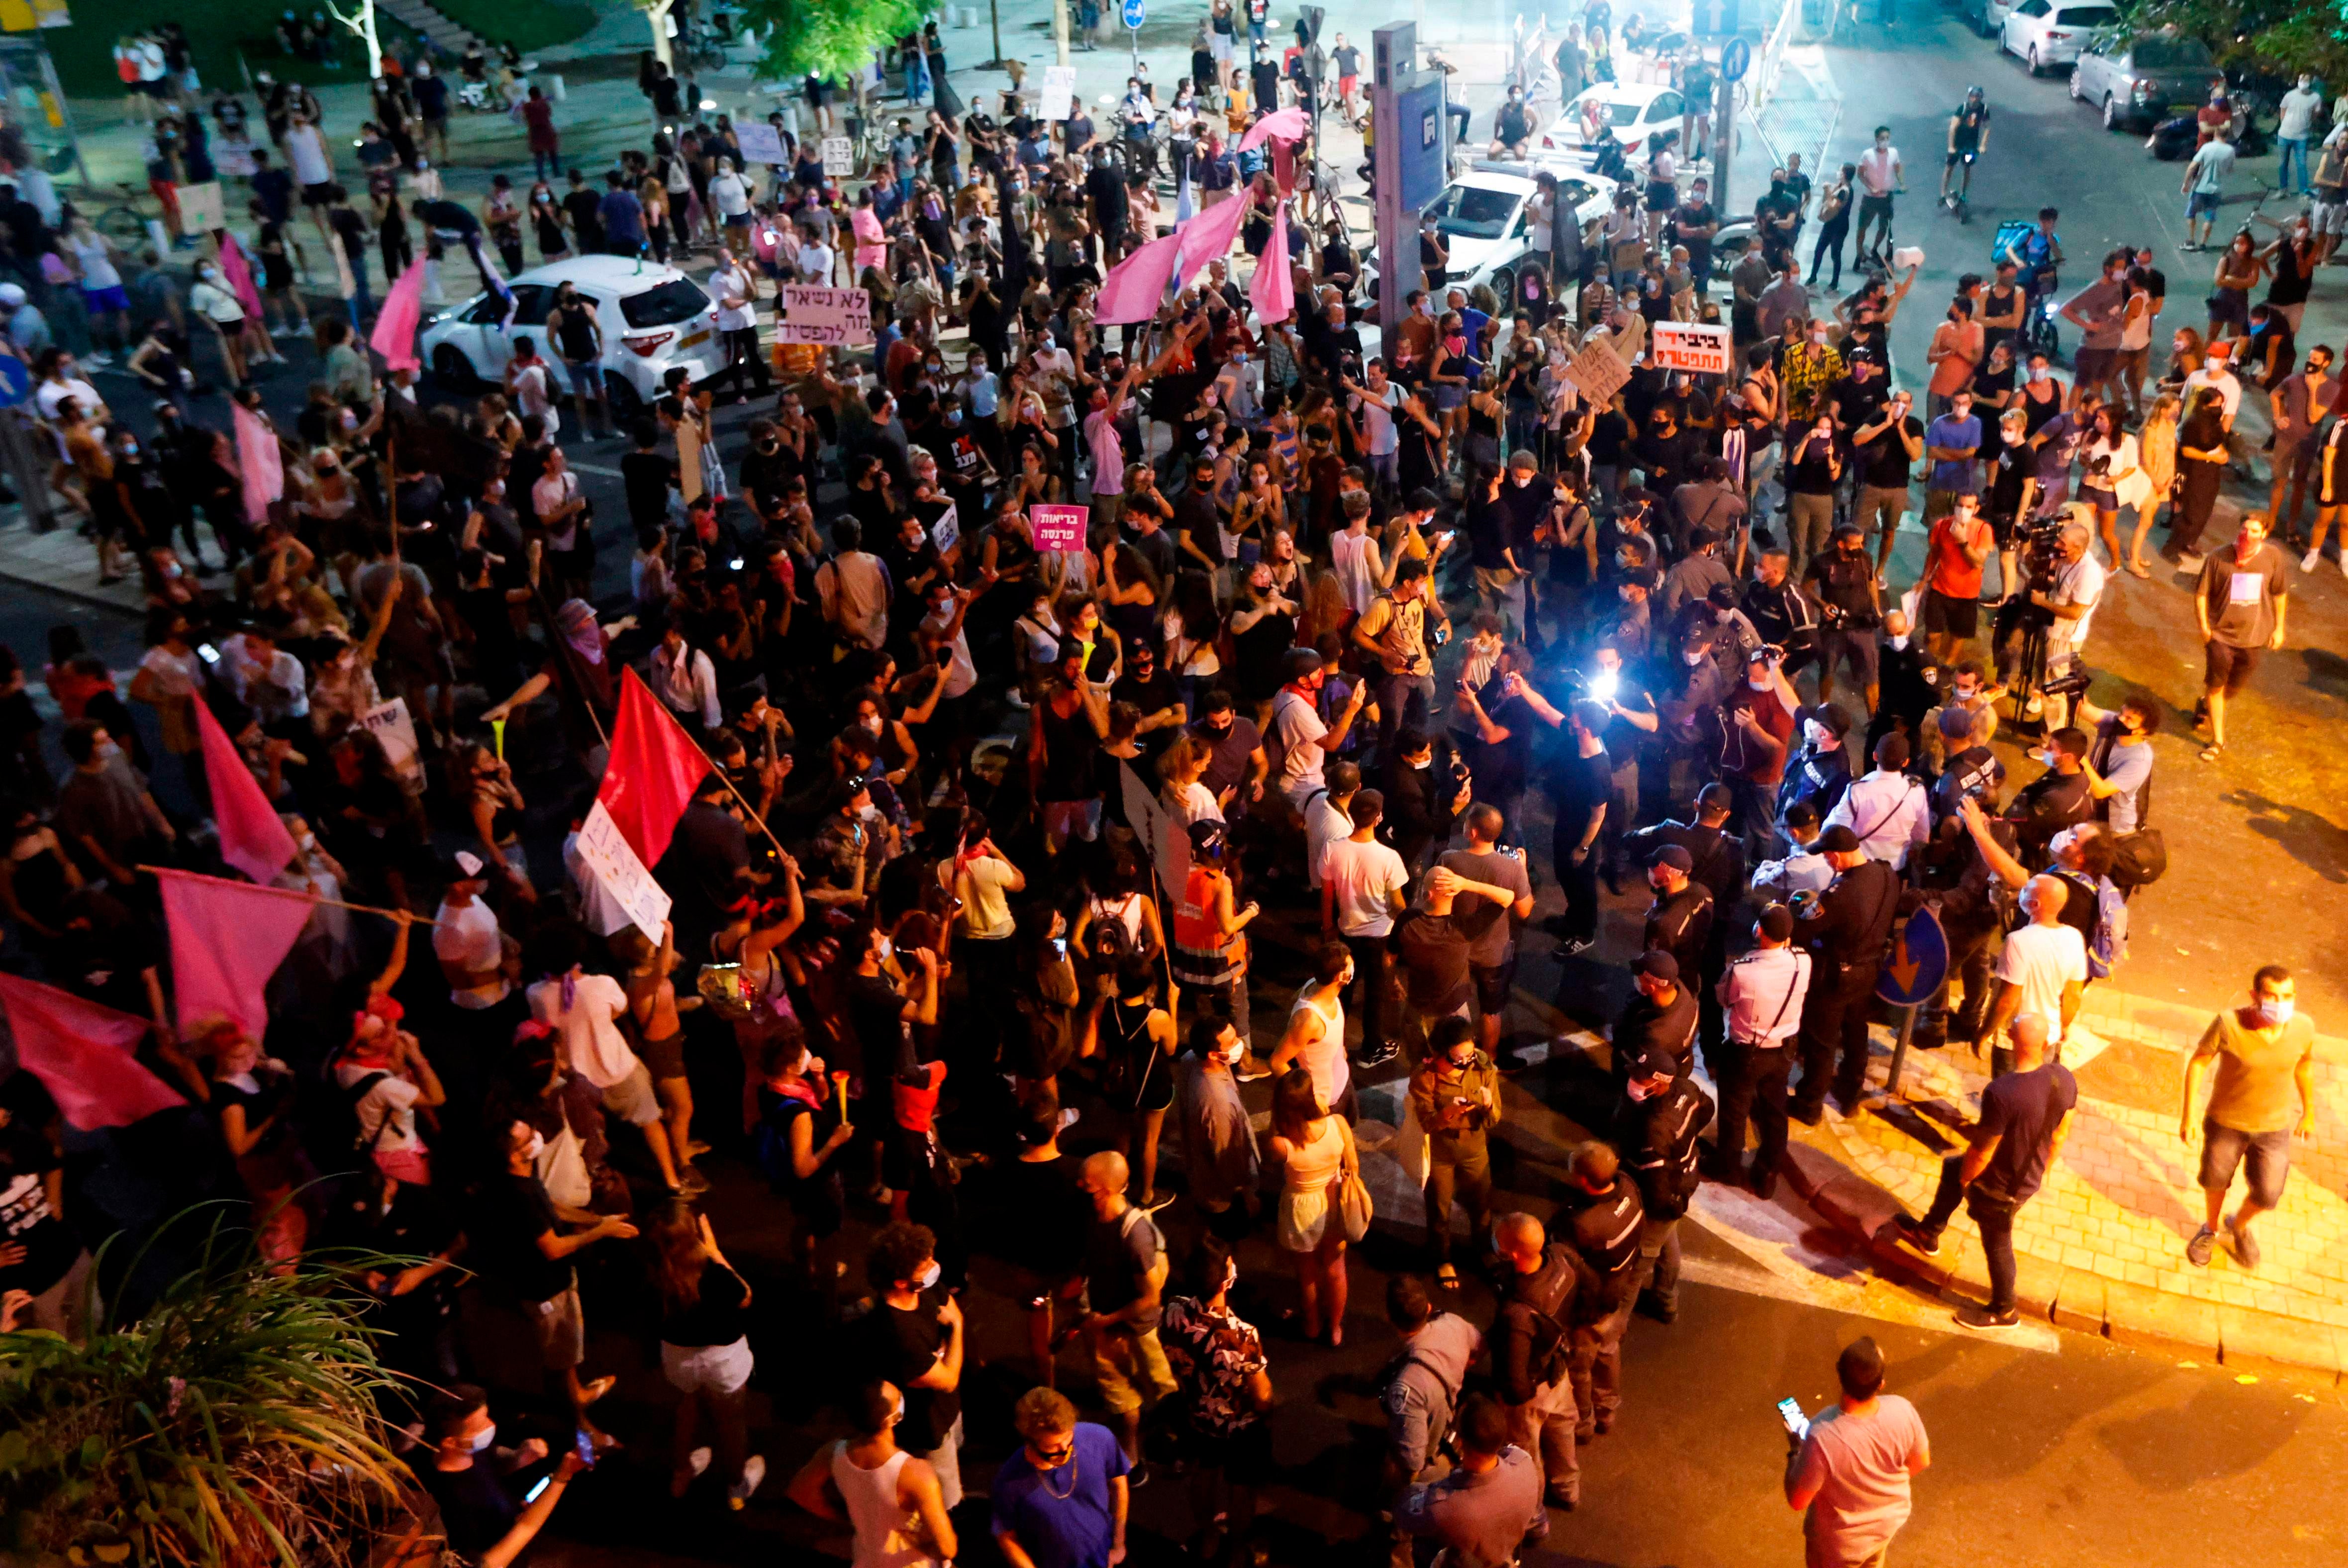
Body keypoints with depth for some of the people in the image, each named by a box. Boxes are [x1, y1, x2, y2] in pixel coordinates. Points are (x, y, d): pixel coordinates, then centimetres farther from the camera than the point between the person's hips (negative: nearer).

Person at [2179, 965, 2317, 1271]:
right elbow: (2198, 1062, -15)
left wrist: (2309, 1113, 13)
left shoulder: (2304, 1027, -20)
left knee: (2267, 1196, 12)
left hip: (2275, 1127, 2)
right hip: (2225, 1122, -2)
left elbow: (2304, 1066, 1)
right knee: (2215, 1181, 21)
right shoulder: (2229, 1023, -29)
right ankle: (2212, 1227, 53)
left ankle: (2240, 1226, 48)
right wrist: (2188, 1116, -14)